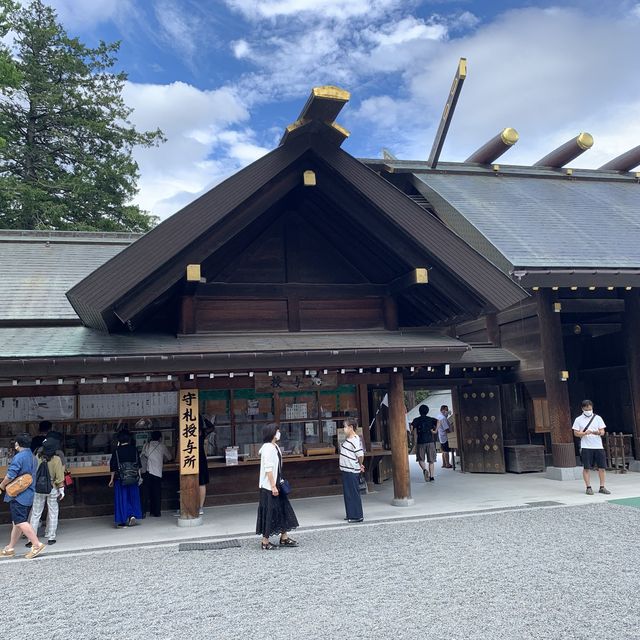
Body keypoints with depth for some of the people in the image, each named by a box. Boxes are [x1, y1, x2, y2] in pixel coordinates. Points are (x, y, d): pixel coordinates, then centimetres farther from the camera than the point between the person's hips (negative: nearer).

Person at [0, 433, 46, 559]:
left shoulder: (18, 457, -15)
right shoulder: (33, 457, 13)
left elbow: (10, 476, -19)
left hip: (18, 495, -9)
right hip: (28, 495, 9)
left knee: (21, 522, -9)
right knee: (17, 522, 14)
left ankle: (37, 544, -13)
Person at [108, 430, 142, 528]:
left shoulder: (117, 450, -8)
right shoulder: (134, 449, -1)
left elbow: (113, 466, -5)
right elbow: (138, 465, 3)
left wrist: (112, 479, 4)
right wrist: (139, 476, 10)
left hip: (120, 478, -2)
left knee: (121, 498, 6)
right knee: (133, 496, 15)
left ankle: (122, 521, 5)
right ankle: (132, 515, 0)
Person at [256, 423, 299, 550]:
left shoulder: (275, 447, 10)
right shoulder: (268, 448, -19)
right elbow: (268, 469, -22)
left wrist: (280, 481, 17)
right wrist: (273, 486, -21)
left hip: (276, 484, 10)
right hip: (269, 486, -10)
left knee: (283, 510, 13)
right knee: (269, 512, -1)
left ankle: (284, 538, 23)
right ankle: (265, 542, 10)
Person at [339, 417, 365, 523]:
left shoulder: (355, 440, -19)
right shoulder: (348, 439, 11)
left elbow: (360, 455, -21)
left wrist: (360, 465, -5)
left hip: (352, 472, -10)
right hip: (346, 470, 10)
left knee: (354, 494, -2)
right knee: (347, 493, 16)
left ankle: (357, 516, 6)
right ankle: (351, 515, 25)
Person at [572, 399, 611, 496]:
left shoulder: (597, 418, 8)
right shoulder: (578, 420, 4)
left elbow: (602, 432, 4)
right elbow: (576, 433, 1)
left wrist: (597, 432, -19)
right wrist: (585, 433, -18)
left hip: (598, 446, 2)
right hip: (586, 447, -2)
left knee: (602, 467, 3)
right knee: (586, 468, -2)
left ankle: (602, 487, 13)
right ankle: (589, 488, 5)